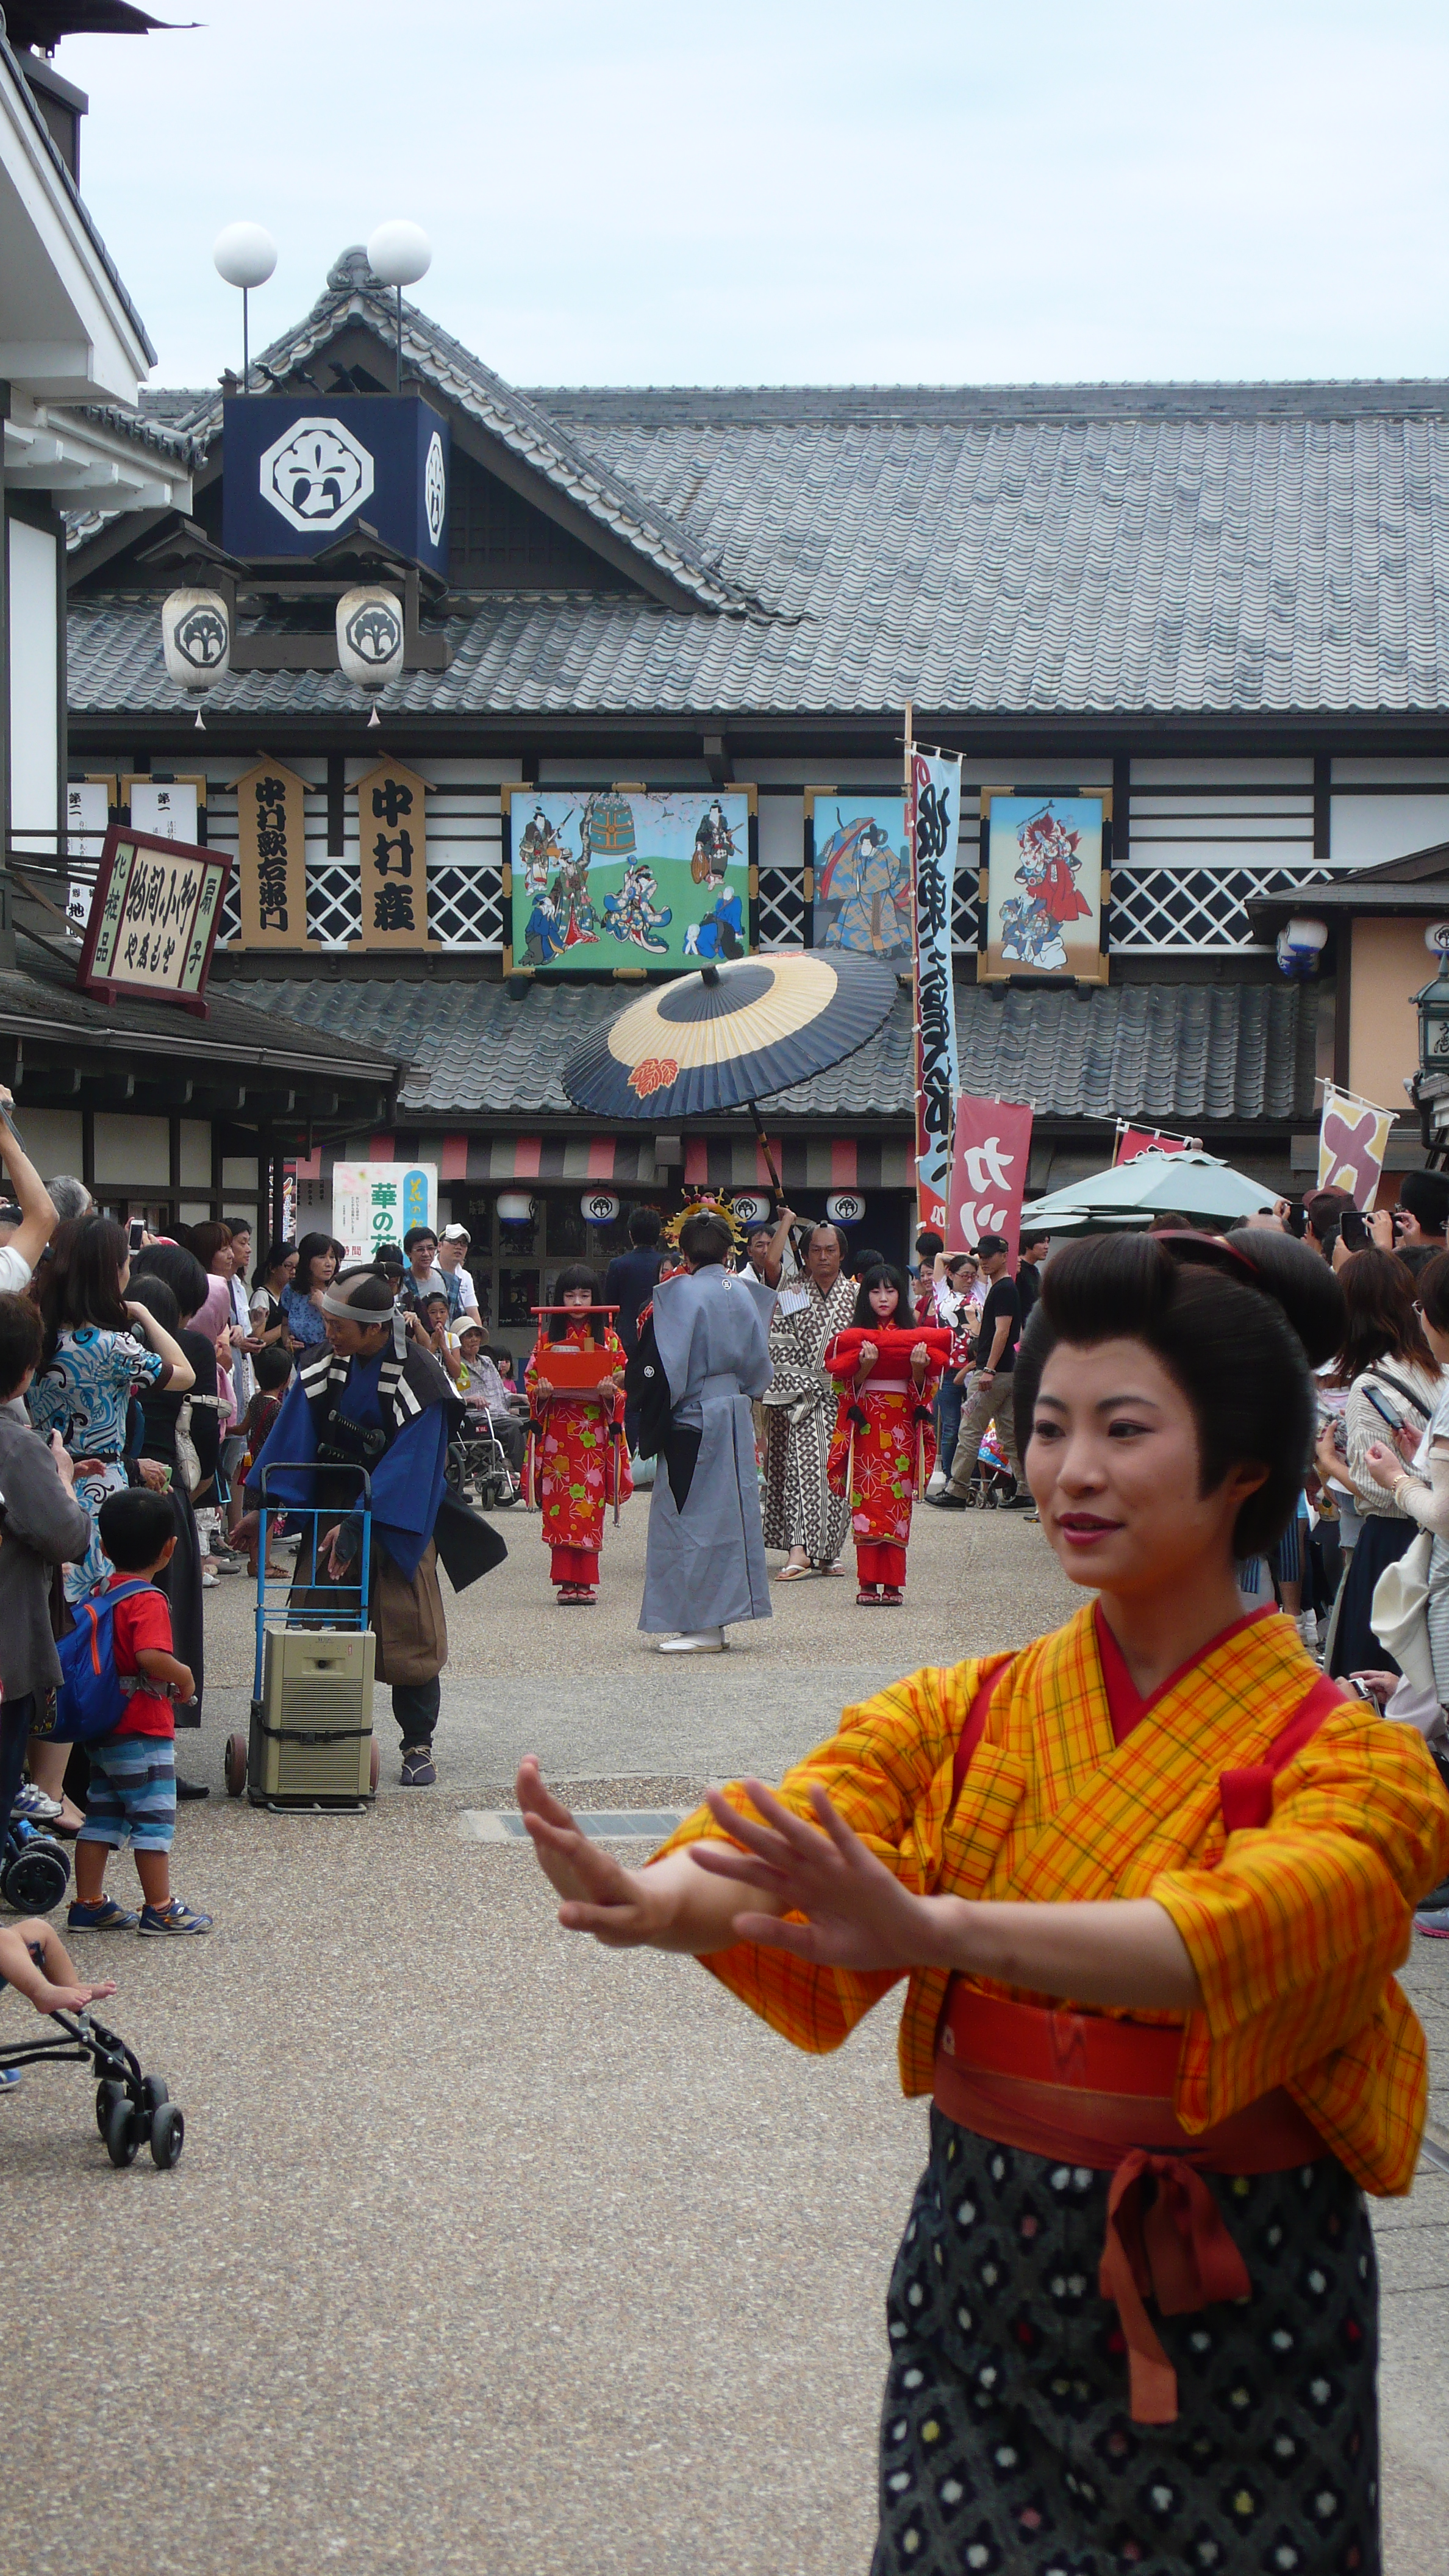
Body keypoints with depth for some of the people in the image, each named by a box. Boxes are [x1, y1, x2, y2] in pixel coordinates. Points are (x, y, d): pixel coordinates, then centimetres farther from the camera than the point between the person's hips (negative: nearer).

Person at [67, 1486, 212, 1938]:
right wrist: (184, 1676, -16)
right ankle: (160, 1910, 5)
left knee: (102, 1816, 13)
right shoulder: (147, 1601, -19)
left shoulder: (100, 1593, 7)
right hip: (142, 1731, -8)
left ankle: (89, 1905, 17)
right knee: (154, 1819, 0)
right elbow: (150, 1657, -34)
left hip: (103, 1727, 8)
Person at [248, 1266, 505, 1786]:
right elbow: (291, 1440, -4)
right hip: (333, 1506, 4)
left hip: (400, 1520, -4)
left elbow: (407, 1468, -22)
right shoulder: (322, 1365, -5)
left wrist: (357, 1526, -28)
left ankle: (418, 1745, 8)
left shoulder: (419, 1380, -19)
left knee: (408, 1631, -3)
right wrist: (267, 1504, -16)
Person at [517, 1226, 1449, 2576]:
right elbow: (784, 1842, -14)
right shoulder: (959, 1717, 3)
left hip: (1232, 2320, -3)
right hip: (981, 2282, 3)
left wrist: (933, 1928, -47)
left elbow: (1238, 1936, -32)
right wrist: (649, 1901, -38)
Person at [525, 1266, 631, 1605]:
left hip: (594, 1431, 0)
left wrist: (611, 1392, -15)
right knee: (558, 1504, -4)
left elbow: (625, 1383, 6)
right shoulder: (548, 1337, 10)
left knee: (590, 1504, -3)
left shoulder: (608, 1338, 8)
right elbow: (530, 1380, 9)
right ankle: (567, 1581, -1)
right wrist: (541, 1392, -13)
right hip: (557, 1431, 1)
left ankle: (586, 1581, 1)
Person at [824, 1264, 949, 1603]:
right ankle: (869, 1583, -3)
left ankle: (893, 1584, 0)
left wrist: (919, 1368, -14)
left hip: (901, 1426, 1)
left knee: (897, 1503, -2)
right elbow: (848, 1386, 0)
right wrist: (865, 1366, -18)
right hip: (866, 1425, -1)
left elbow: (923, 1388, 6)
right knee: (867, 1502, -5)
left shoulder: (916, 1337, 9)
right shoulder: (855, 1336, 6)